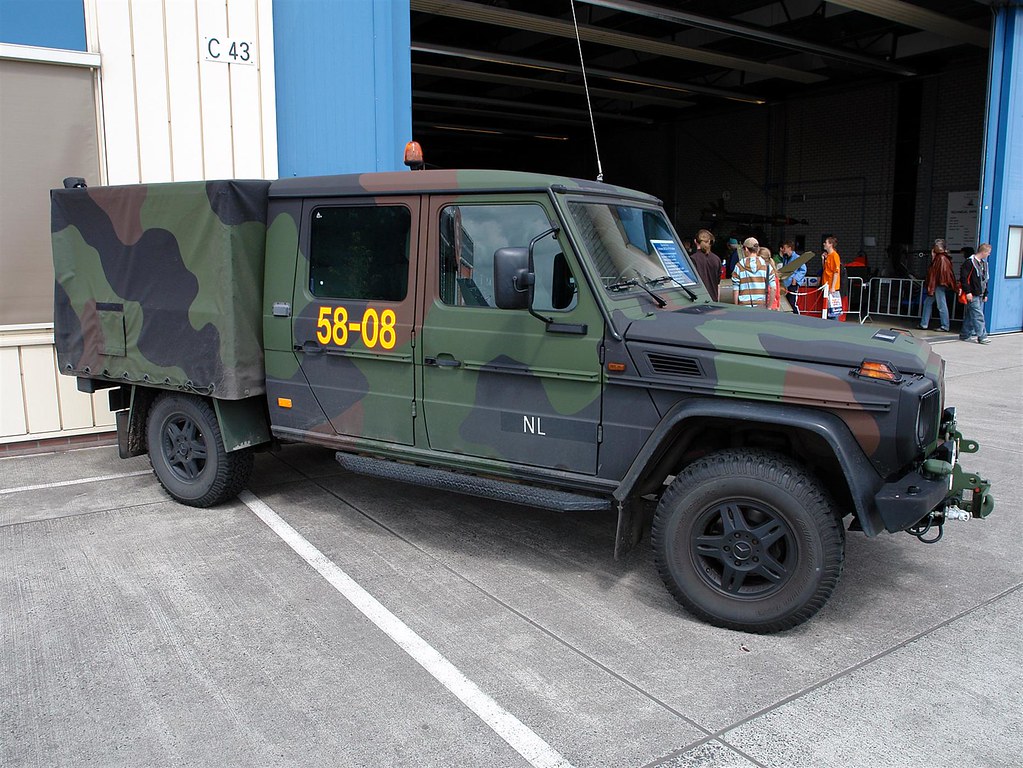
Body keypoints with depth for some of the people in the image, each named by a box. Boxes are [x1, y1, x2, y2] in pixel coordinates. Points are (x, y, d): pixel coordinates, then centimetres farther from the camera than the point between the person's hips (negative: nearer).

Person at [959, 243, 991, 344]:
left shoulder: (984, 263, 16)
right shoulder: (969, 262, -11)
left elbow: (985, 279, 22)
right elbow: (964, 278, -15)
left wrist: (985, 294, 19)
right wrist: (968, 292, -18)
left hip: (980, 295, 8)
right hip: (972, 295, -8)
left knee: (971, 316, 11)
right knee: (978, 316, -9)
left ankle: (964, 335, 18)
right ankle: (982, 337, -6)